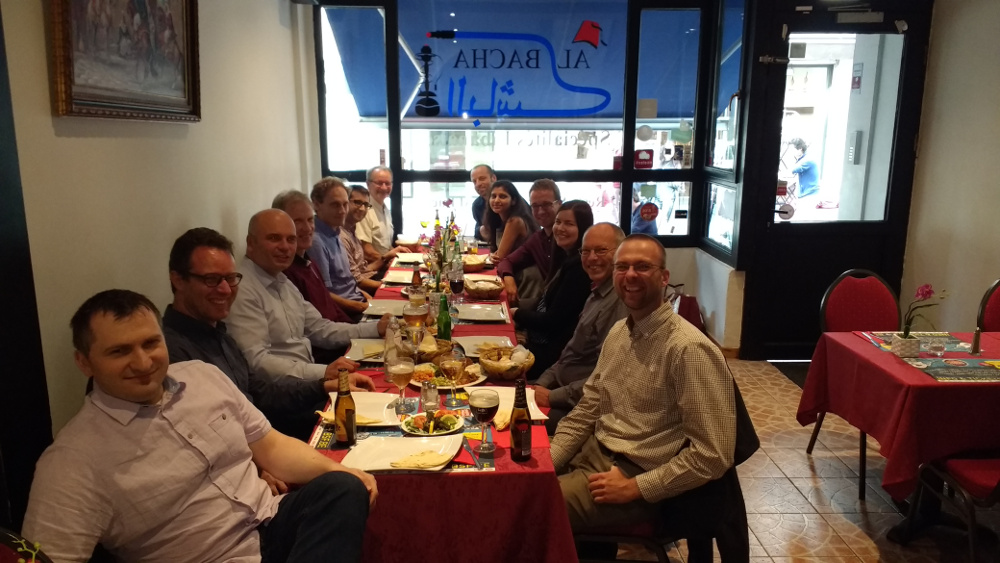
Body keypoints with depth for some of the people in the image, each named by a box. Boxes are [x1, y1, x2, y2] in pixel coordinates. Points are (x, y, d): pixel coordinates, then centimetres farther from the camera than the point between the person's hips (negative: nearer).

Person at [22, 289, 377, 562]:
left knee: (343, 489, -23)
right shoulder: (73, 463, -12)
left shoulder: (203, 376, 5)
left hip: (272, 526, 7)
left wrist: (335, 470, -7)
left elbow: (270, 447, 11)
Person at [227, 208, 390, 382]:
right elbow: (256, 361, -26)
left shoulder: (282, 282, 13)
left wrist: (376, 329, 5)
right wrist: (323, 372, -33)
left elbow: (320, 329, 16)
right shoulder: (242, 289, -18)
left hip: (308, 379, 9)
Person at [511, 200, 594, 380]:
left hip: (553, 353, -9)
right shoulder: (566, 259, 10)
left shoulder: (579, 267, -20)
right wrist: (521, 321, 0)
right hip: (542, 343, 9)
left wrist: (518, 313, -3)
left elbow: (552, 321, -18)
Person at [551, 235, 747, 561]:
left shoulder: (690, 350, -21)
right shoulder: (618, 332, 5)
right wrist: (544, 463, -1)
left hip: (637, 475, -7)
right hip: (593, 454, 8)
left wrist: (635, 488, -18)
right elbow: (586, 411, 11)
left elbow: (713, 455, -21)